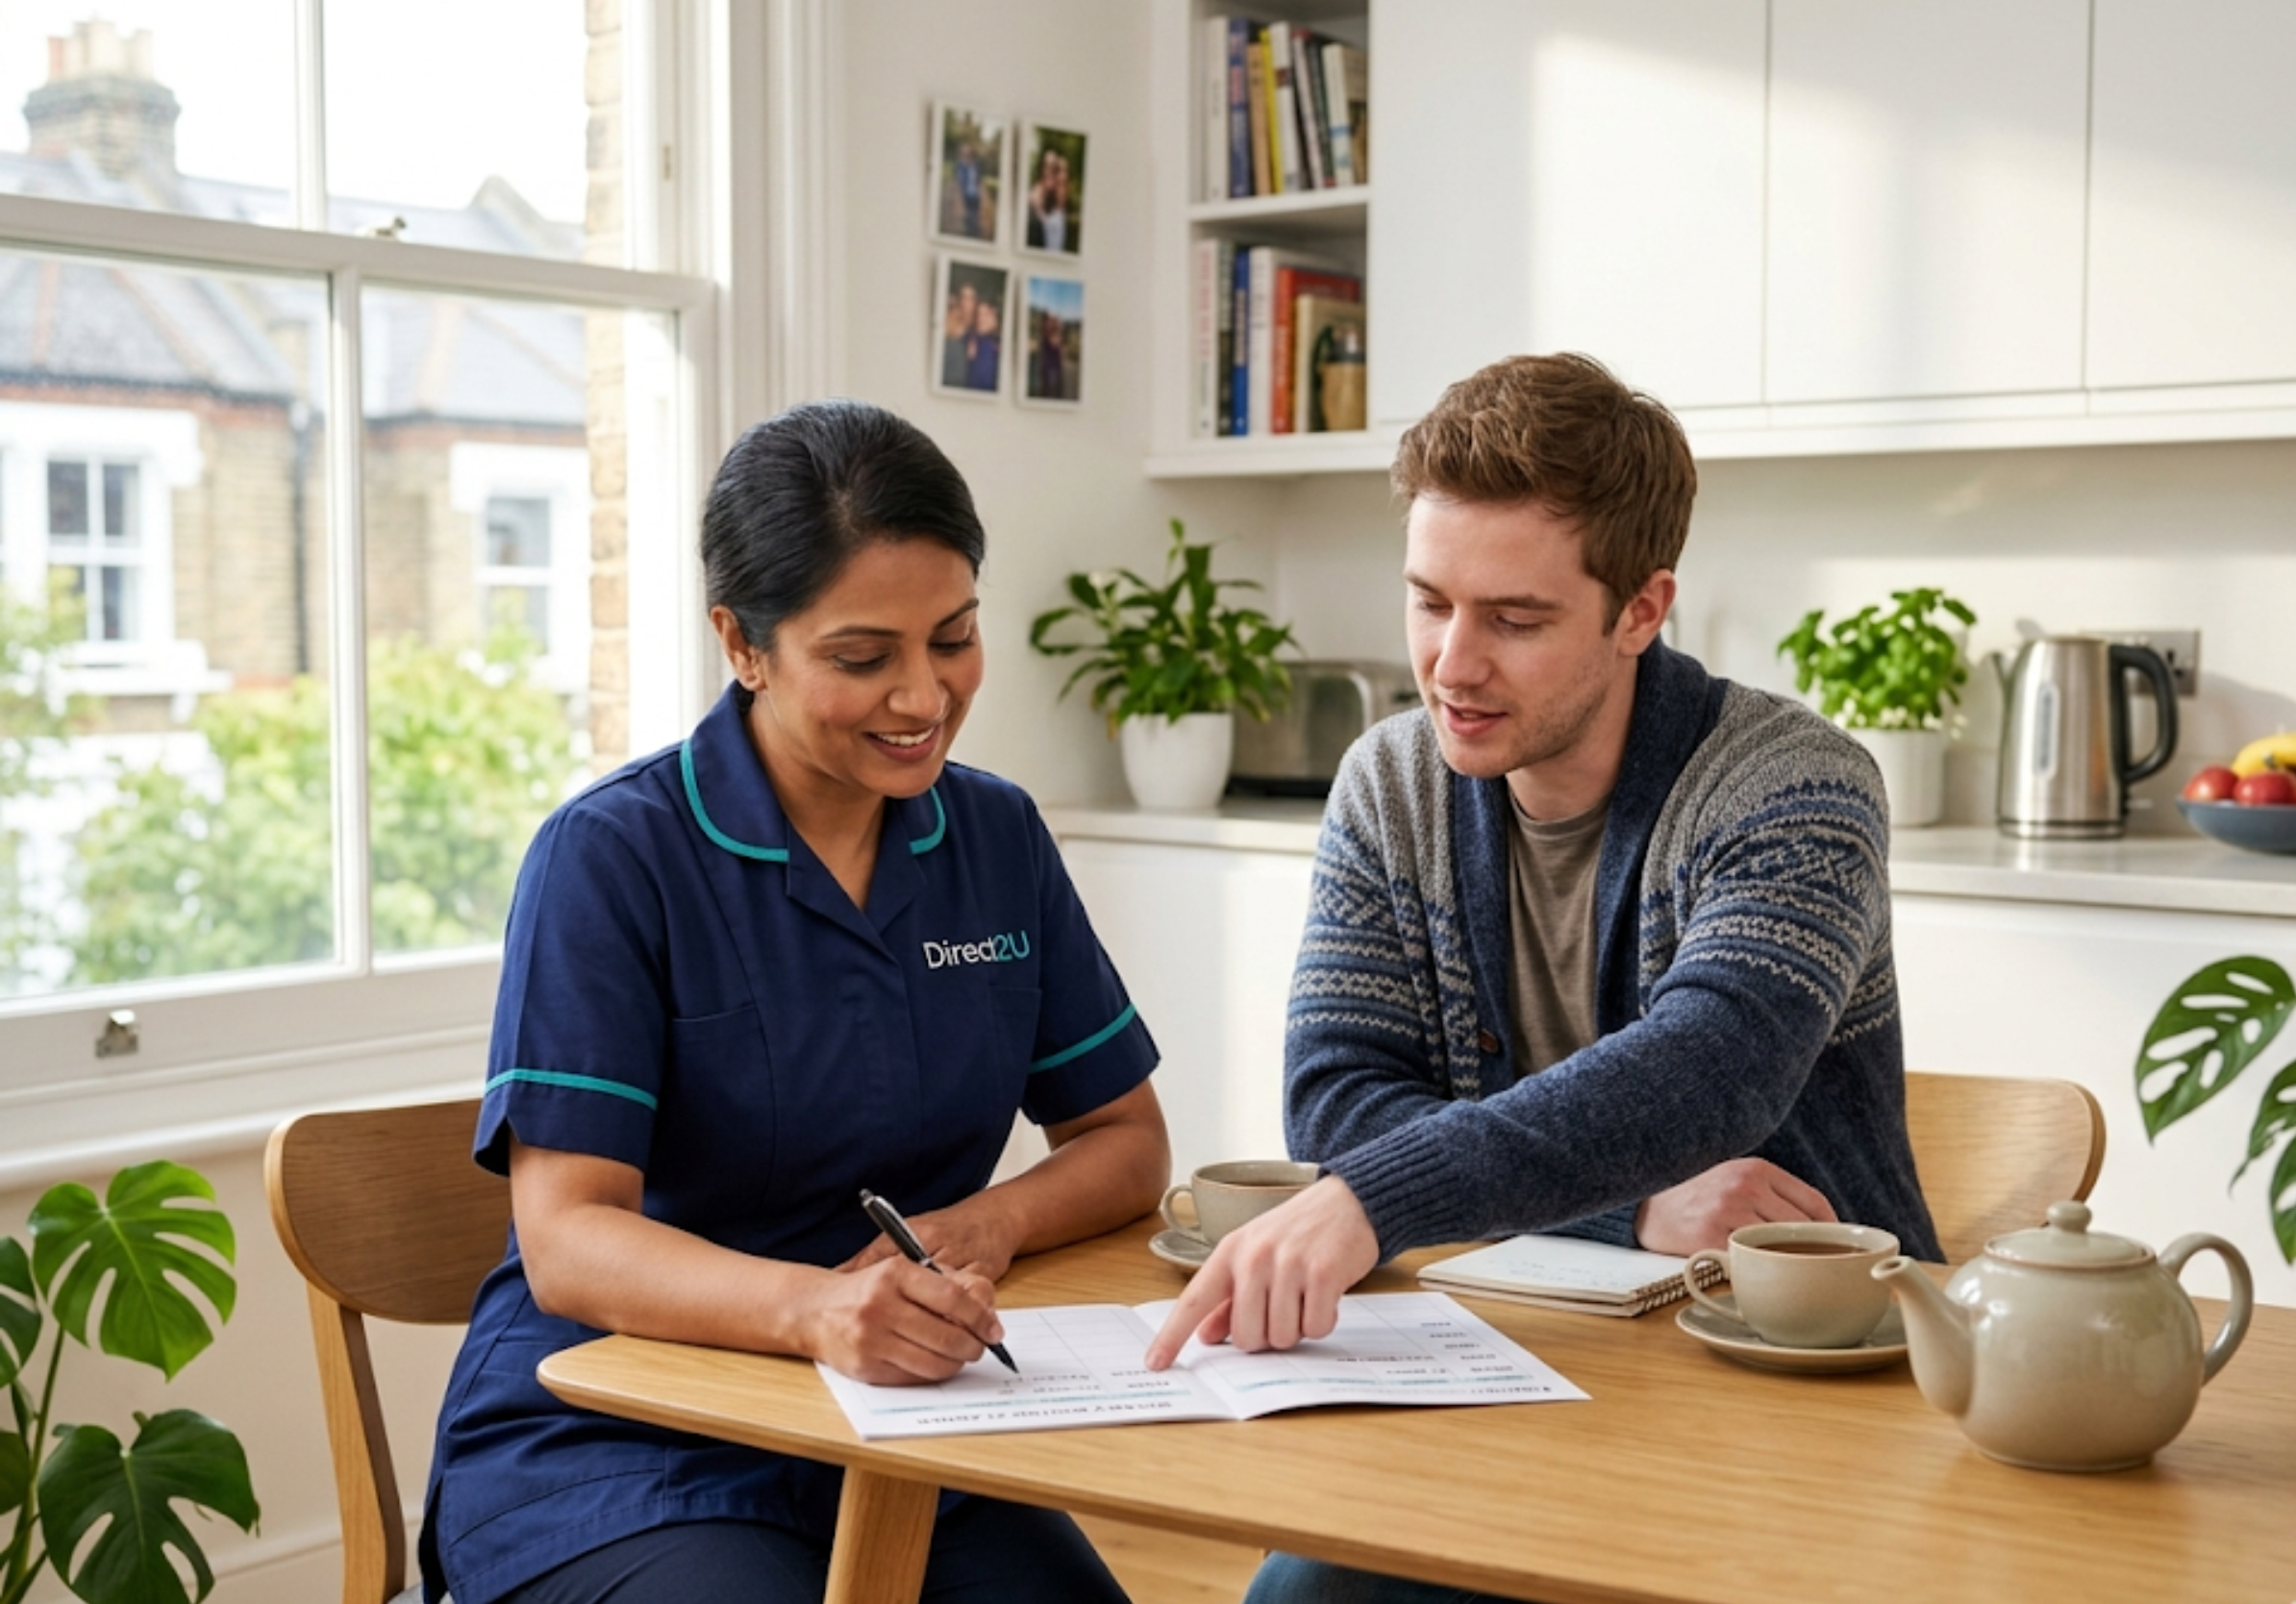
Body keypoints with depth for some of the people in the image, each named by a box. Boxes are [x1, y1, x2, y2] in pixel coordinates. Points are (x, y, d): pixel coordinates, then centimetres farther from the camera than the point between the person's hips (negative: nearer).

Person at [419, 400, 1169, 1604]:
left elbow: (1125, 1139, 11)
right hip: (611, 1449, -4)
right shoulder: (611, 856, -10)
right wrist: (814, 1306, -35)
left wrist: (989, 1224, -11)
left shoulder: (998, 839, 6)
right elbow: (566, 1244, -16)